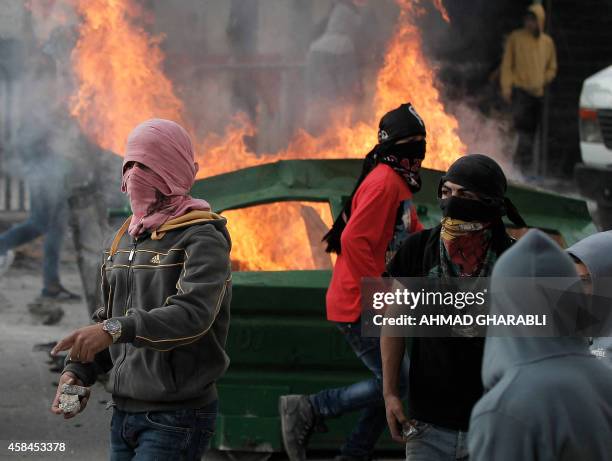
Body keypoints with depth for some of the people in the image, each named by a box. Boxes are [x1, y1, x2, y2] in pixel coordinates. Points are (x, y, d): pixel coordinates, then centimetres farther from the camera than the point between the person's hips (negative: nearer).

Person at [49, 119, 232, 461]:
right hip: (124, 412, 8)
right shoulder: (128, 238, 15)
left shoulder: (202, 239, -11)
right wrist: (77, 372, 6)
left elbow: (193, 314, -27)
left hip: (177, 416, -8)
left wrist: (117, 329, -38)